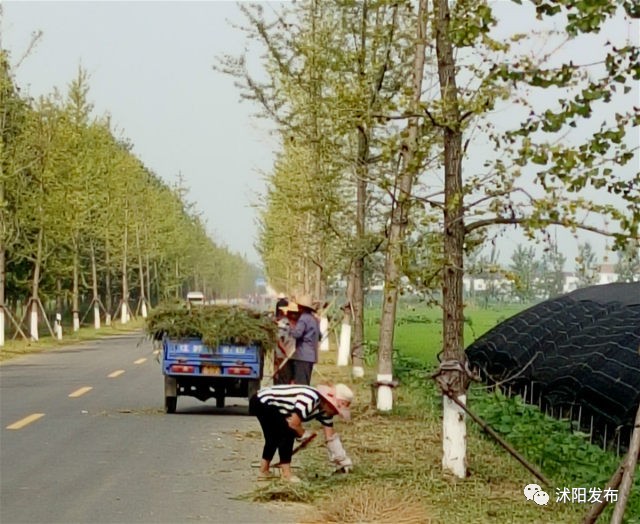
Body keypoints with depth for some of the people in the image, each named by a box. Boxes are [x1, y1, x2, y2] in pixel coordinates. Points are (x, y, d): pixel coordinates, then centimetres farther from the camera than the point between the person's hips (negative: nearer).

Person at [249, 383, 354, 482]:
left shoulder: (325, 408, 2)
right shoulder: (310, 400, -29)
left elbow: (331, 436, 7)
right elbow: (293, 423, -29)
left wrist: (344, 461, 7)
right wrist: (304, 434, -8)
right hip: (263, 402, -10)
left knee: (274, 438, 21)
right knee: (288, 432, -17)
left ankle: (264, 472, 35)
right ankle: (286, 474, -13)